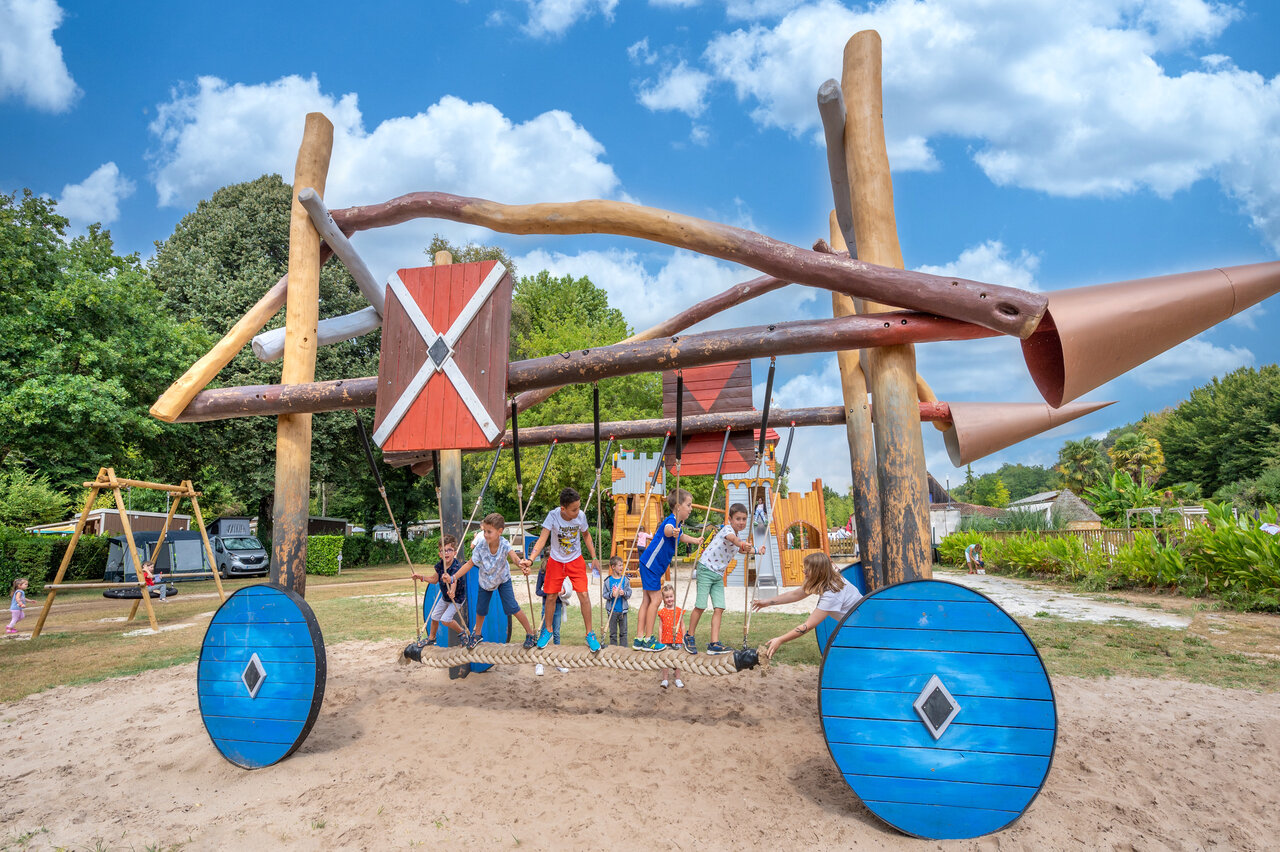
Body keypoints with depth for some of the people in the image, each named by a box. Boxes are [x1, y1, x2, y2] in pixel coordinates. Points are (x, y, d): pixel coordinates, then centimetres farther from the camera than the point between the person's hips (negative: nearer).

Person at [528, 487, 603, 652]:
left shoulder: (581, 516, -17)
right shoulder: (553, 516, -24)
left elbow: (586, 535, 2)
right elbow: (542, 539, -26)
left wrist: (594, 557, 1)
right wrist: (530, 559, -39)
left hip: (576, 561, 1)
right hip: (556, 561, 0)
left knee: (584, 595, -7)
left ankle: (590, 634, 10)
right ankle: (547, 630, 32)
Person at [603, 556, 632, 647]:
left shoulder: (625, 580, 0)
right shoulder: (608, 581, -4)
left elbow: (629, 592, 1)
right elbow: (605, 594, -2)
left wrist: (624, 593, -19)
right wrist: (611, 594, -20)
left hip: (623, 610, 1)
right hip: (612, 610, -1)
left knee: (623, 631, 8)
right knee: (613, 632, 8)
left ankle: (624, 648, 18)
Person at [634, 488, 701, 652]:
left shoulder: (678, 524, 8)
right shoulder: (670, 521, -22)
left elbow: (681, 536, 34)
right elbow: (667, 529, -49)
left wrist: (696, 540, 40)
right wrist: (672, 531, -70)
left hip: (656, 566, 10)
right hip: (651, 564, -10)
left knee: (648, 600, 12)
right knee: (656, 598, -6)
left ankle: (639, 638, 18)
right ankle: (648, 639, 3)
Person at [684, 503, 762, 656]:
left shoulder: (739, 538, 13)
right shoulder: (727, 529, -14)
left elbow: (739, 549, 38)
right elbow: (731, 538, -41)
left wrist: (756, 551, 33)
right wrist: (742, 543, -62)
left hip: (718, 574, 8)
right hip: (706, 569, -8)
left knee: (719, 608, -3)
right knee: (700, 606, -7)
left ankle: (714, 644, -1)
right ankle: (689, 637, 13)